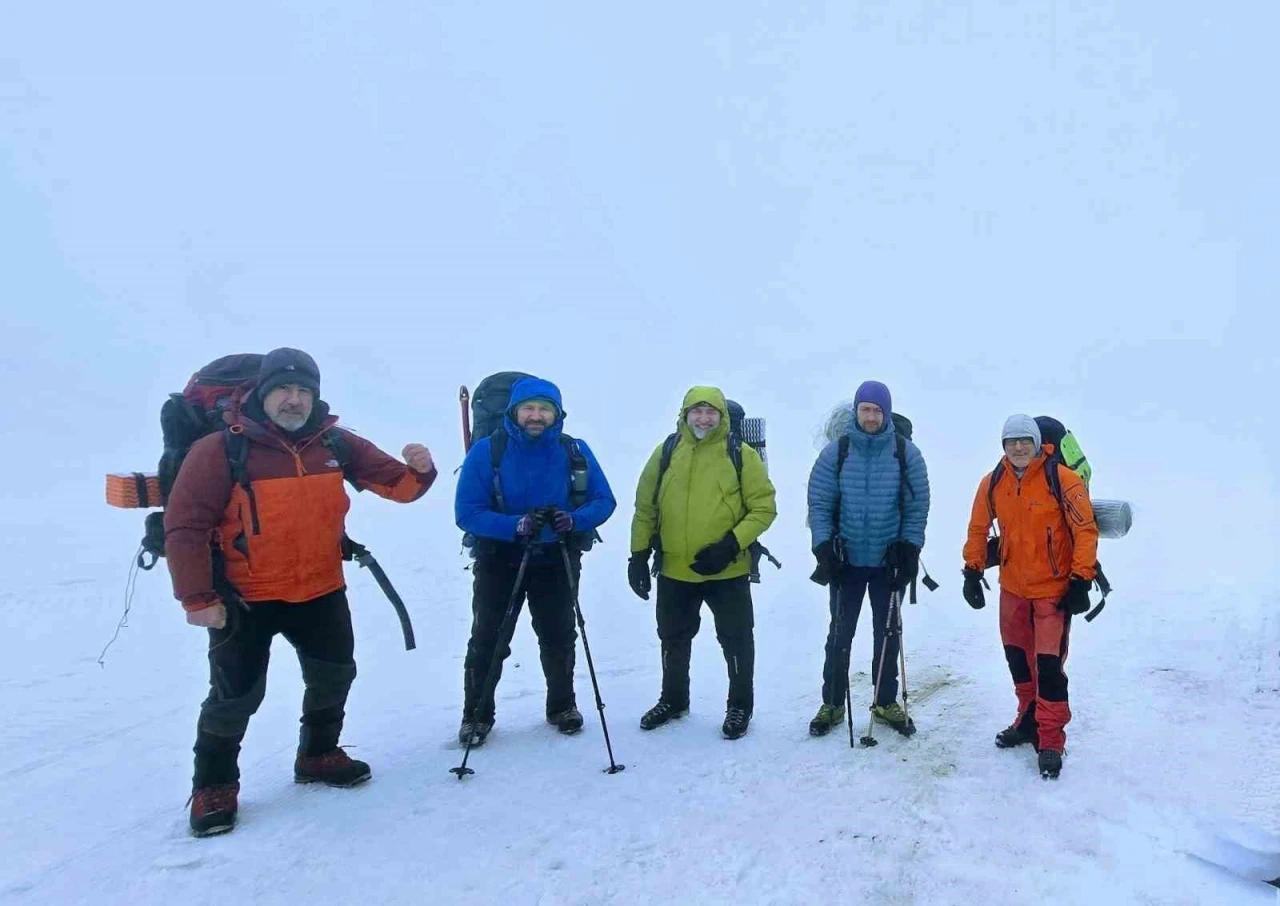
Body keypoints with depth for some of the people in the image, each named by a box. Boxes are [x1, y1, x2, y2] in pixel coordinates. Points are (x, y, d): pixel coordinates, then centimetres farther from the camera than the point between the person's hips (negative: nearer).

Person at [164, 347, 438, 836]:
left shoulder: (335, 444, -4)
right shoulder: (220, 450, -16)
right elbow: (185, 526, -15)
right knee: (236, 693, 2)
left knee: (335, 674, 17)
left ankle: (318, 755, 42)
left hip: (321, 590, 5)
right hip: (244, 597, -4)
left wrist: (418, 470, -25)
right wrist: (197, 598, -17)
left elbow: (394, 483, -1)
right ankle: (214, 786, 28)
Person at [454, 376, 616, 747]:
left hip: (557, 561, 2)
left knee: (559, 637, 16)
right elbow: (467, 512, -19)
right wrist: (516, 525, -33)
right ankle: (477, 713, 25)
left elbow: (604, 501, -6)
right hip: (499, 560, -2)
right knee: (488, 641, 6)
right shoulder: (486, 451, -15)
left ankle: (562, 705, 37)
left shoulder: (575, 451, -9)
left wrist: (573, 520, -27)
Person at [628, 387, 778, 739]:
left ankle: (740, 705, 31)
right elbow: (645, 507, 6)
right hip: (674, 570, 3)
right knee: (674, 639, 19)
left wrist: (732, 544, -18)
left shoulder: (741, 454, -6)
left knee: (736, 639, 10)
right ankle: (673, 700, 40)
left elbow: (764, 507, -6)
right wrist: (639, 554, 1)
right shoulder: (666, 452, 2)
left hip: (728, 571, -3)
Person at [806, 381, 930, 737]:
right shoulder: (835, 452, -5)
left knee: (887, 633, 13)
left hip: (890, 561, 1)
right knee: (840, 634, 9)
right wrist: (824, 547, -12)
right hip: (846, 560, 0)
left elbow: (918, 506, -1)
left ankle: (886, 702, 29)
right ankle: (832, 704, 22)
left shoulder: (907, 453, -4)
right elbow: (819, 502, -4)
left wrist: (910, 550, -8)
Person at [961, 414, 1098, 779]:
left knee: (1049, 664, -6)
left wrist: (1080, 581, -15)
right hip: (1012, 588, 5)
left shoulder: (1062, 479, -15)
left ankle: (1050, 741, 8)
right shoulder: (993, 484, -2)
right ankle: (1029, 719, 37)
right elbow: (978, 529, 9)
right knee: (1018, 657, 17)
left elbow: (1086, 531, -13)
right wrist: (973, 571, 6)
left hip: (1054, 590, -5)